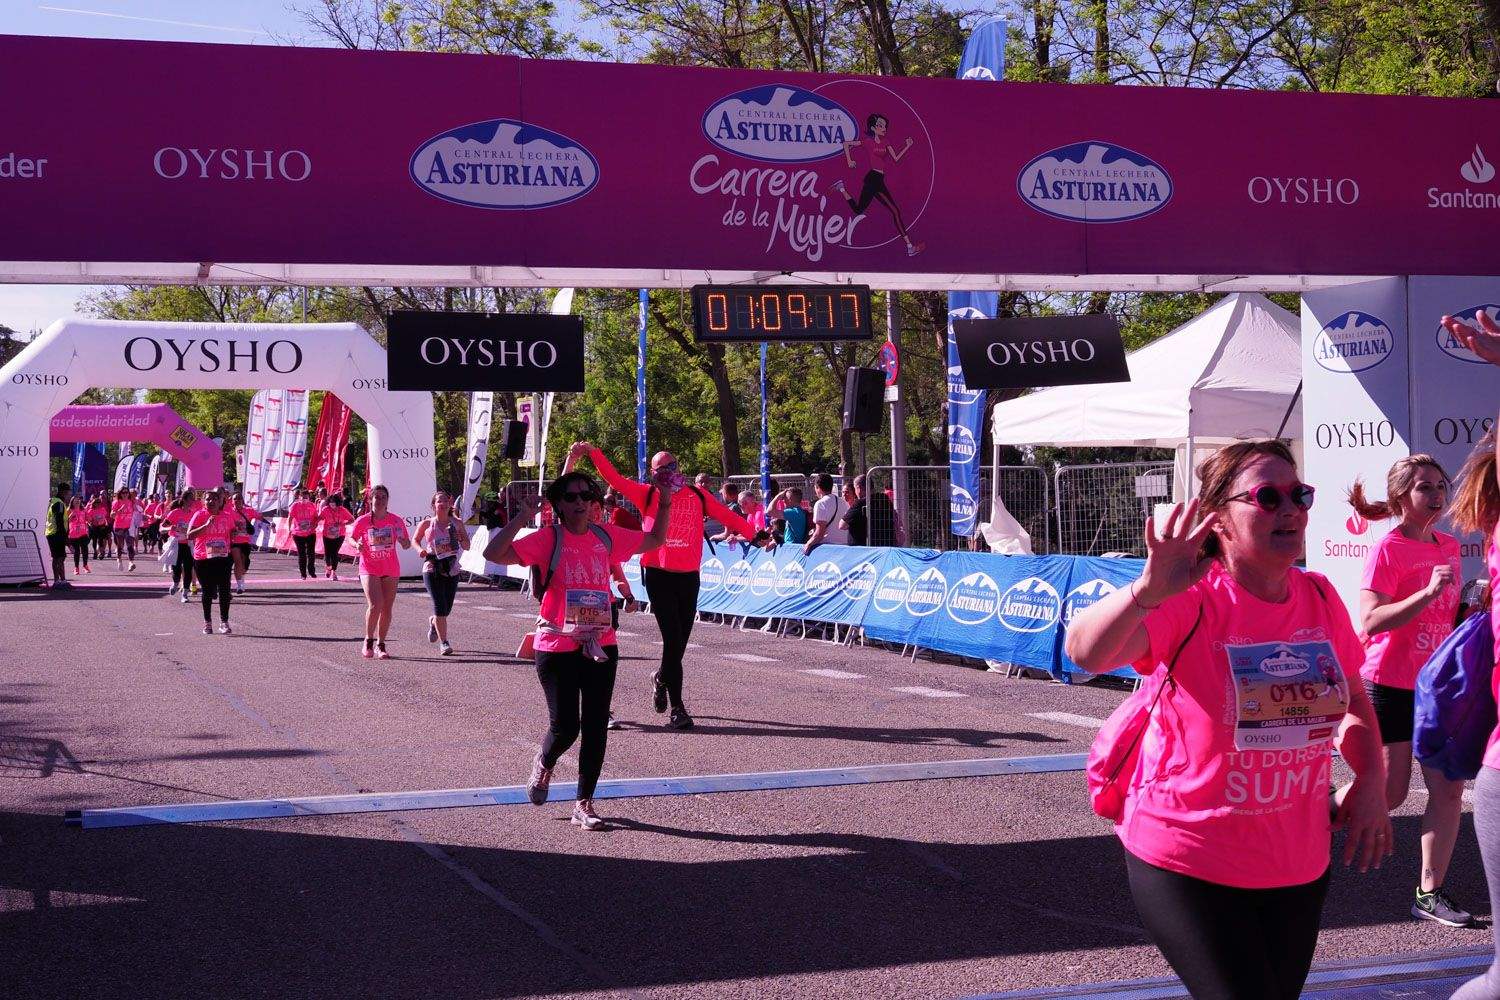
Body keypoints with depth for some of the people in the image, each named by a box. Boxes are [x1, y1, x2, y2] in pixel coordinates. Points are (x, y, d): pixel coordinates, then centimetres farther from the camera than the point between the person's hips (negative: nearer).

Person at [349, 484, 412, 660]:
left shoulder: (396, 521, -1)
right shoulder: (362, 521, -6)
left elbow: (406, 546, 5)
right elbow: (351, 538, 8)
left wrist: (401, 538, -18)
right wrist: (357, 545, -14)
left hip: (391, 570, 3)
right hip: (369, 569, -3)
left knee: (387, 609, 6)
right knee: (375, 605, -18)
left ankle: (380, 645, 20)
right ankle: (368, 640, 4)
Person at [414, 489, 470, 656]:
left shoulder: (457, 523, 3)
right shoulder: (427, 524, -1)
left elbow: (467, 547, 7)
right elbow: (415, 540, 13)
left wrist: (462, 539, -14)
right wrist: (420, 549, -7)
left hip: (452, 570, 3)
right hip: (432, 569, -3)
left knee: (447, 609, 10)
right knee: (440, 606, -12)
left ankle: (433, 622, 45)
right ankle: (444, 643, -3)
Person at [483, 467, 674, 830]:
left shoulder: (606, 537, 7)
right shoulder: (547, 539, -7)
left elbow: (655, 540, 22)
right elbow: (493, 554, -18)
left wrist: (664, 500, 13)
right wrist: (522, 518, -22)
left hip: (601, 647, 4)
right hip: (557, 648, -4)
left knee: (596, 727, 4)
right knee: (565, 726, -3)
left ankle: (584, 804, 15)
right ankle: (544, 765, 32)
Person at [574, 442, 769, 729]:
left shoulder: (697, 496, 9)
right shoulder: (648, 495, 4)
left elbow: (726, 515, 6)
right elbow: (614, 479, -1)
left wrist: (752, 535, -1)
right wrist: (592, 453, -10)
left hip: (689, 576, 3)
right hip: (658, 575, -3)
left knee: (680, 640, 9)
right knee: (672, 638, -9)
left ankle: (661, 679, 41)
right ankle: (676, 707, -4)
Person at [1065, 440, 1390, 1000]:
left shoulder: (1320, 598, -1)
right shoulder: (1192, 601, -18)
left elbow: (1353, 698, 16)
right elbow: (1086, 653, -36)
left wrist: (1371, 780, 0)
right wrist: (1147, 591, -52)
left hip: (1299, 864, 6)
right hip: (1189, 865, -6)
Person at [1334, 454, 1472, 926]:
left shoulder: (1449, 546, 8)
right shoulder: (1388, 549, -14)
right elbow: (1370, 623, -23)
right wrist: (1428, 593, -31)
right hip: (1390, 686, -6)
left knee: (1449, 789, 0)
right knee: (1387, 794, 1)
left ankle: (1430, 892, 9)